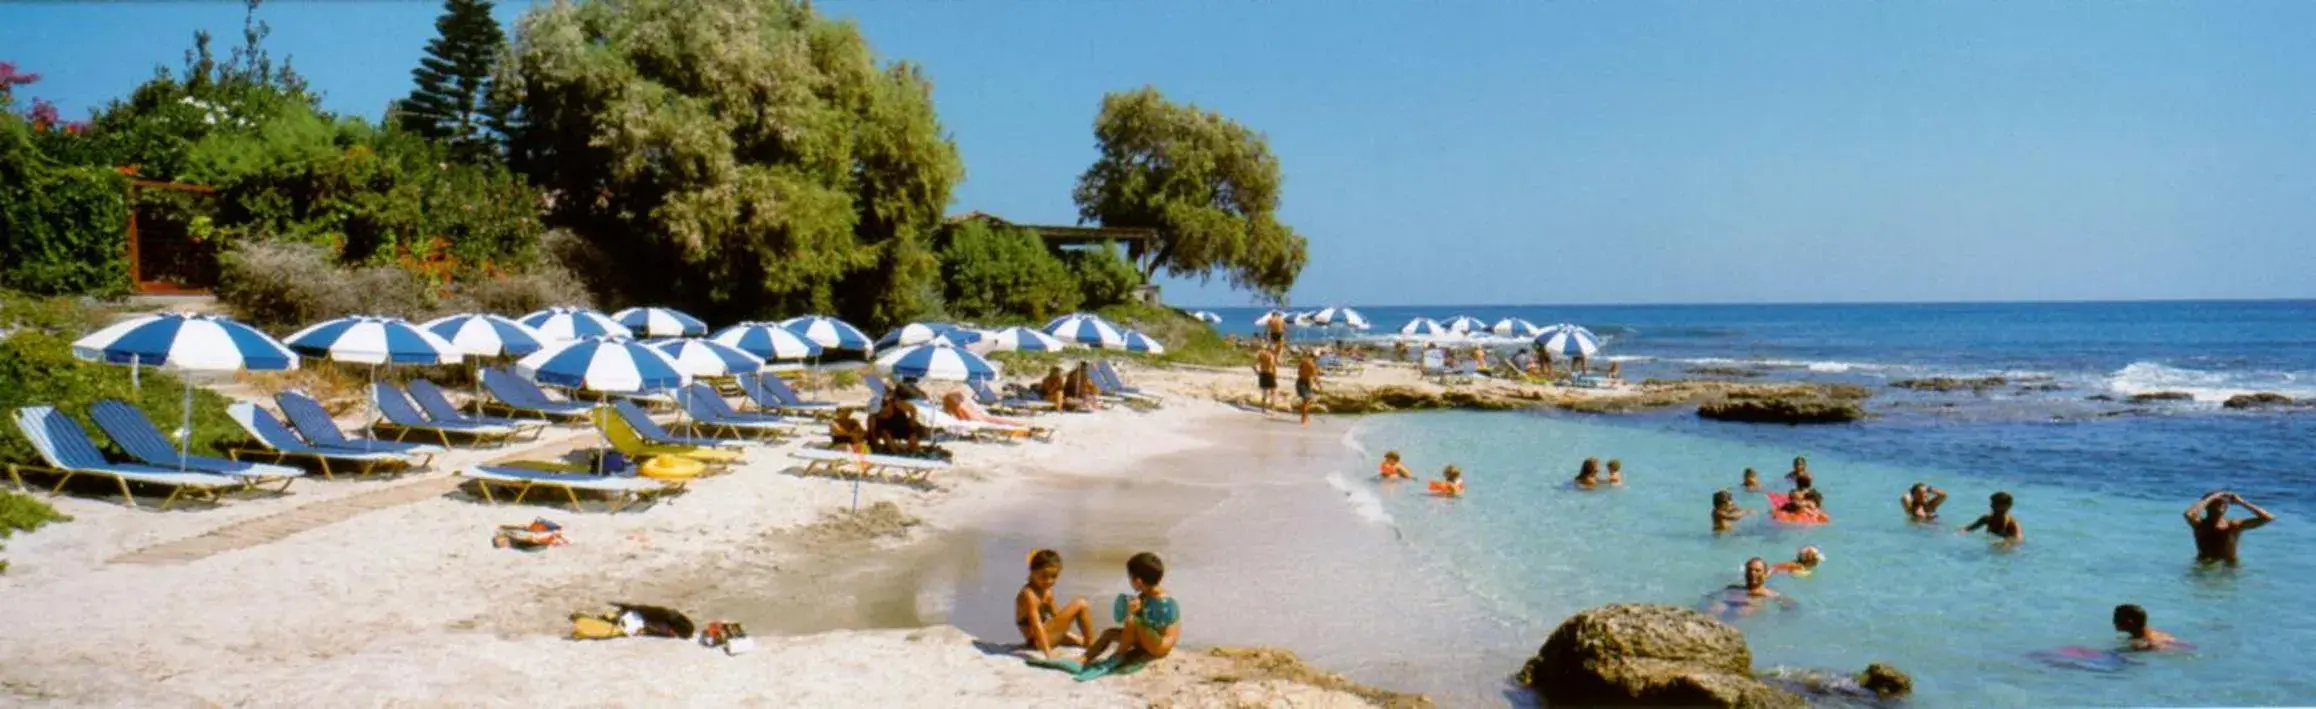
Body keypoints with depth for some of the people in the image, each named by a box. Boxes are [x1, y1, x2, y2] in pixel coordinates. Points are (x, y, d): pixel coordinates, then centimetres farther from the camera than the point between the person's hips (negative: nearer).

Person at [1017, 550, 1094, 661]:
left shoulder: (1046, 592, 10)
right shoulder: (1029, 595, -22)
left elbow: (1056, 615, 18)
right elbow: (1037, 626, -31)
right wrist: (1049, 654, -39)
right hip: (1039, 639, -10)